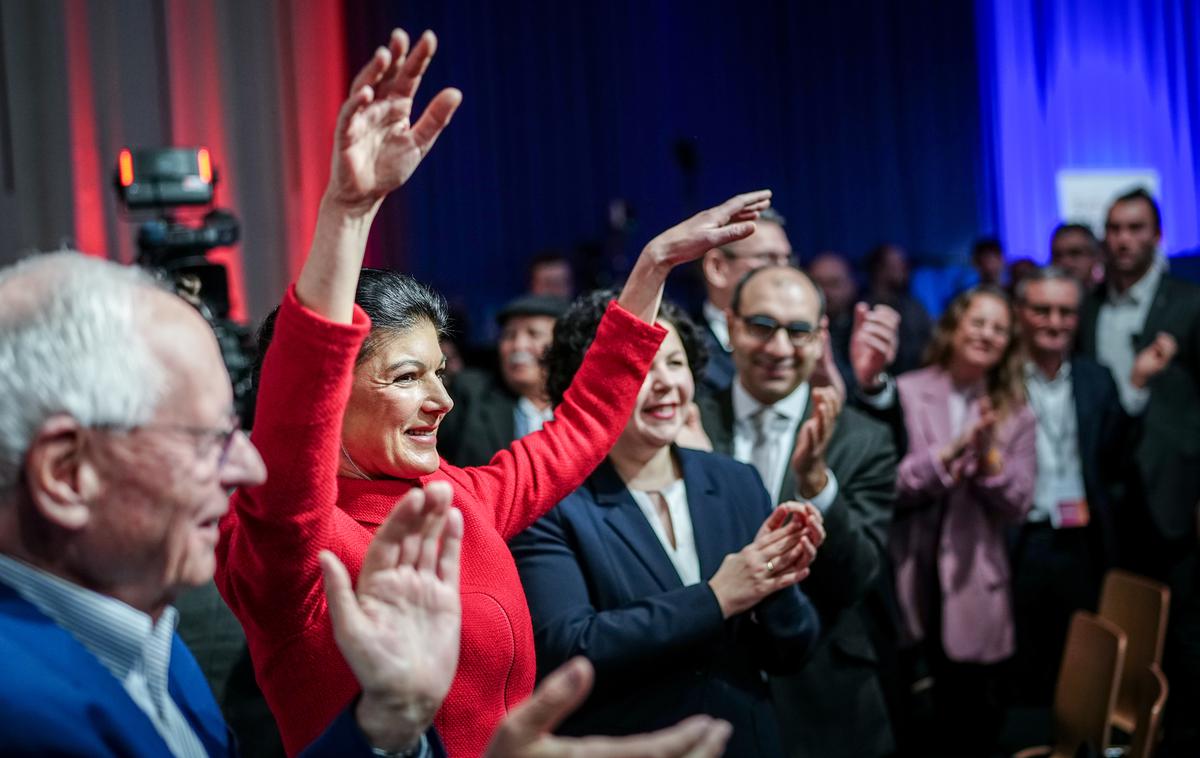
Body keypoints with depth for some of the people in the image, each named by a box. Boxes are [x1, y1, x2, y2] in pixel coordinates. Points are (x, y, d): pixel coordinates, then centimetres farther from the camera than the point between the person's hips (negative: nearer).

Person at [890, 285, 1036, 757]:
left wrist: (989, 456, -16)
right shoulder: (903, 395, -1)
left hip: (975, 593, 3)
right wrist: (951, 450, -19)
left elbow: (1017, 507, 1)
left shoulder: (1015, 414, 8)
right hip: (905, 586, -2)